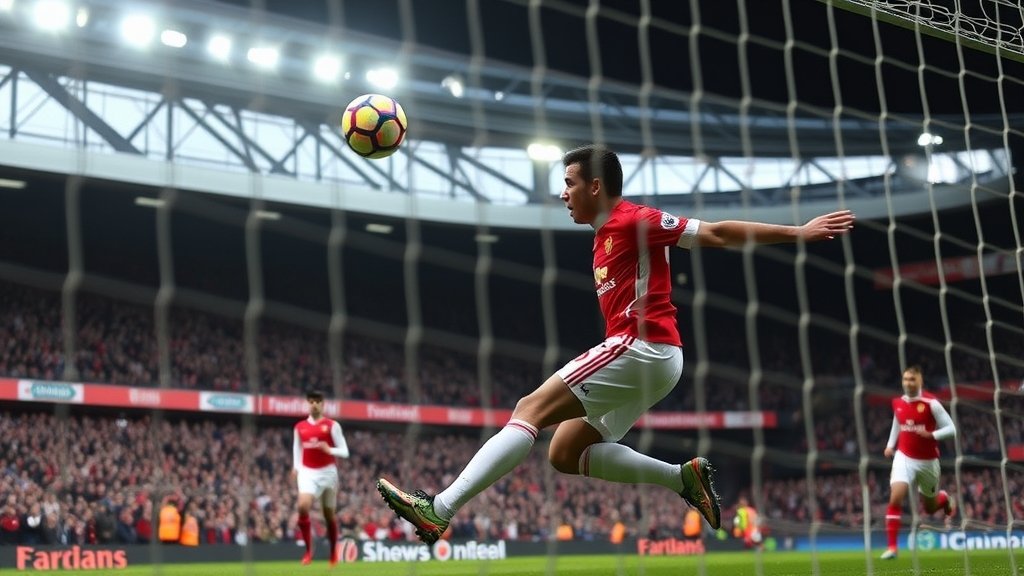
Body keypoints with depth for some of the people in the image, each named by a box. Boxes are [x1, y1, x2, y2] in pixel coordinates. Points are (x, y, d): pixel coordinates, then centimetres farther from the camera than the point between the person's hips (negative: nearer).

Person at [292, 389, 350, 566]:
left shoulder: (332, 425, -1)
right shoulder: (299, 427, 8)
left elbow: (344, 452, -4)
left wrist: (329, 450, -22)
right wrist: (296, 467, 9)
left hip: (327, 472, -1)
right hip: (307, 472, 1)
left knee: (329, 514, 9)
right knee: (303, 506, -23)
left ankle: (333, 552, 28)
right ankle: (308, 550, -13)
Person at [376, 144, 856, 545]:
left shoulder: (634, 221, -6)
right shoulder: (605, 237, 22)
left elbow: (717, 233, -3)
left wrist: (797, 233, -2)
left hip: (641, 347, -10)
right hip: (641, 356, 10)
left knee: (531, 410, -17)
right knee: (565, 453, 9)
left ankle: (439, 510, -24)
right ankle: (684, 477, 5)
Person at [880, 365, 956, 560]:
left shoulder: (931, 403, -14)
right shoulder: (897, 403, 1)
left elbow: (951, 429, -12)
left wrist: (932, 435, -28)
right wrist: (890, 445, 11)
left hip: (928, 461, -2)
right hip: (904, 458, 2)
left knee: (930, 507, 15)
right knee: (895, 498, -18)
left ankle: (945, 498, 53)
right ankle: (892, 546, -13)